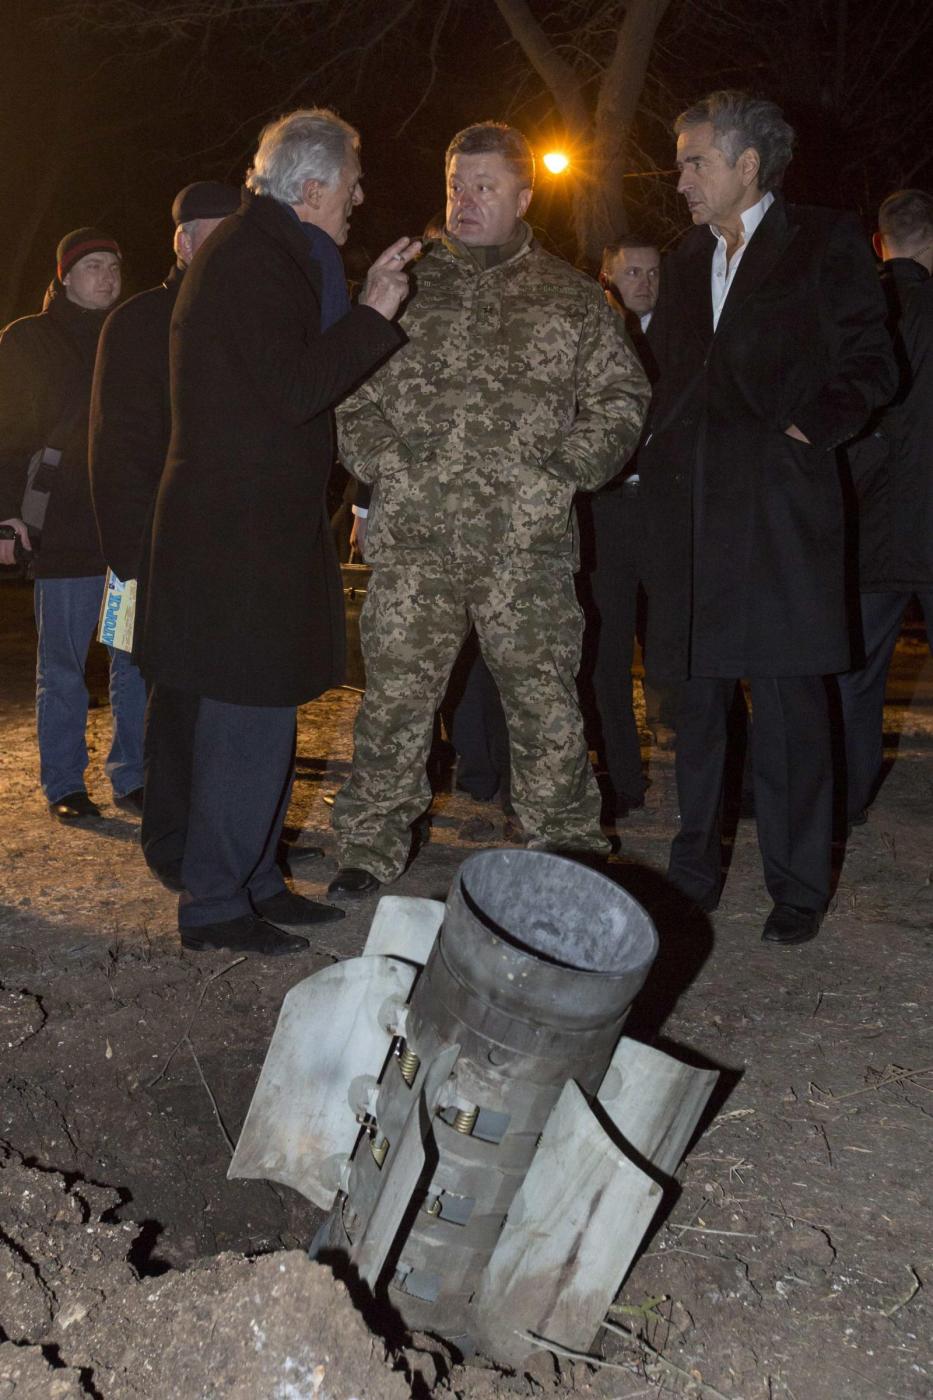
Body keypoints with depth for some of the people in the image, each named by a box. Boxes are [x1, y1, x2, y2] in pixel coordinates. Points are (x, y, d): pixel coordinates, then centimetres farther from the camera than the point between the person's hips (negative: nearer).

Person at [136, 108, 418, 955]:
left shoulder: (273, 251, 16)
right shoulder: (249, 255, -14)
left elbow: (311, 367, 18)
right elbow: (293, 389, -22)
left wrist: (371, 301, 16)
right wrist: (372, 314, -13)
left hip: (265, 527, 10)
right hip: (239, 532, -10)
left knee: (263, 718, 15)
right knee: (249, 724, -6)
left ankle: (255, 881, 25)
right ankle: (212, 906, 5)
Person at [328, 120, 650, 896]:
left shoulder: (572, 297, 11)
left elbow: (622, 400, 11)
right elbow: (351, 390, 15)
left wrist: (565, 470, -3)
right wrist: (379, 461, -2)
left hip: (528, 538, -1)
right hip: (413, 535, 1)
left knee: (544, 694, 3)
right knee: (396, 691, 2)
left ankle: (570, 847, 17)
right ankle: (371, 845, 15)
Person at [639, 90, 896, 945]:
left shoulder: (826, 244, 3)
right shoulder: (686, 263, 19)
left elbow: (870, 366, 0)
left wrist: (807, 430, -12)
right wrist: (663, 453, 9)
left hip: (780, 503, -5)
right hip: (692, 509, 6)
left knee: (788, 698, -3)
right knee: (698, 697, 9)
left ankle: (798, 889, 6)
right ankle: (695, 874, 20)